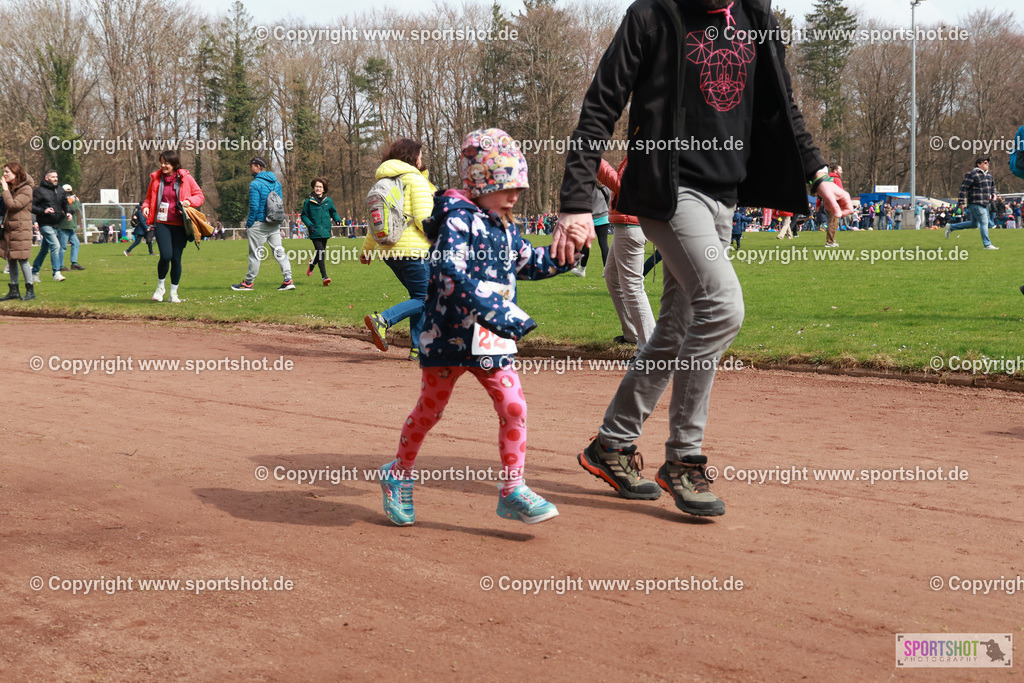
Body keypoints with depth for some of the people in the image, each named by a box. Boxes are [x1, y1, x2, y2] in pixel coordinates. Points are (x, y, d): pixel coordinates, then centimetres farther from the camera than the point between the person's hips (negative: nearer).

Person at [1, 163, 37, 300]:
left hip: (21, 229, -9)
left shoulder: (26, 189, -11)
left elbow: (12, 204, -21)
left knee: (22, 259, -8)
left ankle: (30, 290, -1)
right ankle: (14, 291, 14)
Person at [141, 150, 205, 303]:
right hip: (162, 223, 0)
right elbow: (149, 198, 19)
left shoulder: (185, 178, 1)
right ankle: (160, 286, 10)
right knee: (166, 256, -16)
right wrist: (145, 207, -2)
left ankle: (174, 293, 16)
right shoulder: (156, 178, 7)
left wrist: (189, 201, -12)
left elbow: (200, 195, 8)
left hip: (180, 225, 0)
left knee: (176, 259, 0)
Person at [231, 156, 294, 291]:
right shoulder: (276, 183, 11)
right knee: (279, 251, 6)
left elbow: (254, 207, -17)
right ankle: (288, 280, -2)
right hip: (275, 224, 7)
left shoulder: (255, 184, -13)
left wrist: (248, 225, -9)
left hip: (259, 224, -7)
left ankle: (248, 283, 12)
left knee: (255, 254, 2)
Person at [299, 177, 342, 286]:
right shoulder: (308, 201, 1)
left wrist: (338, 219, 1)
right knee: (320, 253, -13)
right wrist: (309, 224, -11)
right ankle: (324, 277, -15)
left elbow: (333, 212, 20)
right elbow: (304, 215, 6)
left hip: (325, 231, 4)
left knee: (320, 252, 12)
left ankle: (311, 265, 45)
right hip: (315, 232, -4)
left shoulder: (328, 201, 8)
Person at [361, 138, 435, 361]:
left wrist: (366, 249, 31)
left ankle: (417, 349, 11)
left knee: (418, 296, 15)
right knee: (423, 298, -3)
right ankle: (382, 320, -20)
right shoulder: (416, 180, -7)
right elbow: (424, 218, -15)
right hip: (412, 250, -8)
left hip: (388, 249, 8)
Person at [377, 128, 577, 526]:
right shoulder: (458, 219, -15)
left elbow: (530, 263, 28)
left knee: (513, 406, -4)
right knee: (430, 408, 9)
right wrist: (493, 311, -39)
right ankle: (398, 475, 31)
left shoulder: (506, 228, 12)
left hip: (492, 339, 7)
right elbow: (451, 271, -30)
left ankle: (512, 491, 4)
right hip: (449, 334, -6)